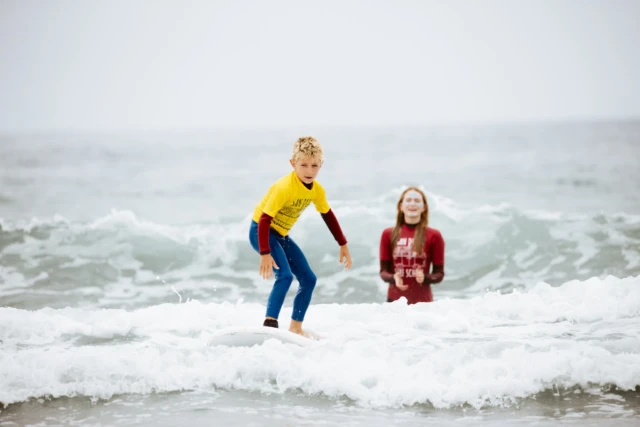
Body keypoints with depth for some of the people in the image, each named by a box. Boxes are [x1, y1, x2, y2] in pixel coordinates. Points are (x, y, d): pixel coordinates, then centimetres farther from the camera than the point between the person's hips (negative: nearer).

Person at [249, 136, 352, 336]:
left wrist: (343, 245, 12)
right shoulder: (284, 187, -29)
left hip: (281, 235, 8)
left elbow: (328, 215, 11)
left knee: (309, 279, 5)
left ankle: (296, 327, 13)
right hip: (261, 231, -8)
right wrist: (265, 254, -36)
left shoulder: (317, 190, -6)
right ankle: (270, 323, -27)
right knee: (285, 275, -27)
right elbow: (264, 219, -30)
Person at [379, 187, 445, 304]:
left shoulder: (434, 236, 1)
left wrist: (425, 278, -17)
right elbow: (383, 271, 7)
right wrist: (393, 278, -14)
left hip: (422, 301, -1)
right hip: (395, 300, 1)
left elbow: (439, 273, 3)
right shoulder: (389, 234, 6)